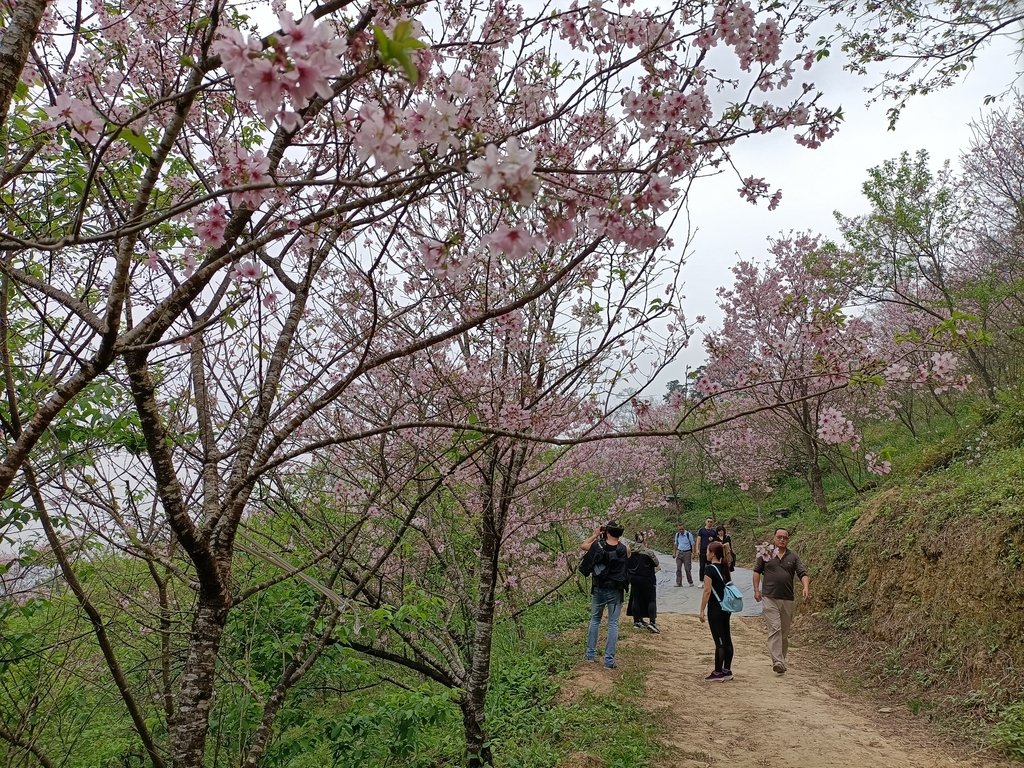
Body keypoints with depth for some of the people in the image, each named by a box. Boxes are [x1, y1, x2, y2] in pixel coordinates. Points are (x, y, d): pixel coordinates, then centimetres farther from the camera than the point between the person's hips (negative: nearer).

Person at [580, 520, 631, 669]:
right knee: (613, 624, 5)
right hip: (615, 591, -1)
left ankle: (590, 654, 22)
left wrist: (595, 535, 14)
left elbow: (582, 545, 9)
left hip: (598, 590, 1)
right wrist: (617, 540, 9)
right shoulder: (625, 549, -12)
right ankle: (609, 660, 4)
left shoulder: (597, 545, -11)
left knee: (595, 620, 19)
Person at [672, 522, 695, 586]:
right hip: (679, 552, 4)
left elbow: (692, 544, -4)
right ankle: (678, 583, 5)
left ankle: (690, 582, 15)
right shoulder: (677, 535, 4)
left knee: (687, 569, 1)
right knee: (678, 568, 0)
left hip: (687, 552, -4)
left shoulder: (689, 534, -8)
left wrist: (692, 553, -9)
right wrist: (674, 552, 14)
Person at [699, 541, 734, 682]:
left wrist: (702, 610, -11)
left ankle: (718, 673, 3)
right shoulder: (725, 568, 8)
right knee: (727, 639, 11)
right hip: (727, 607, 8)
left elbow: (707, 591, -16)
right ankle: (727, 670, 19)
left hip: (715, 608, -8)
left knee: (719, 641, -3)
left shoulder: (710, 569, -15)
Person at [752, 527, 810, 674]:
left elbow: (802, 573, 1)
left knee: (784, 632, 11)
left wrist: (806, 587, -18)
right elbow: (757, 571, 12)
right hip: (769, 597, -3)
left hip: (787, 599, 3)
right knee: (774, 629, -14)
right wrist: (756, 590, 4)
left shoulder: (793, 556, 8)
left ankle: (781, 660, 25)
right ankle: (777, 661, -20)